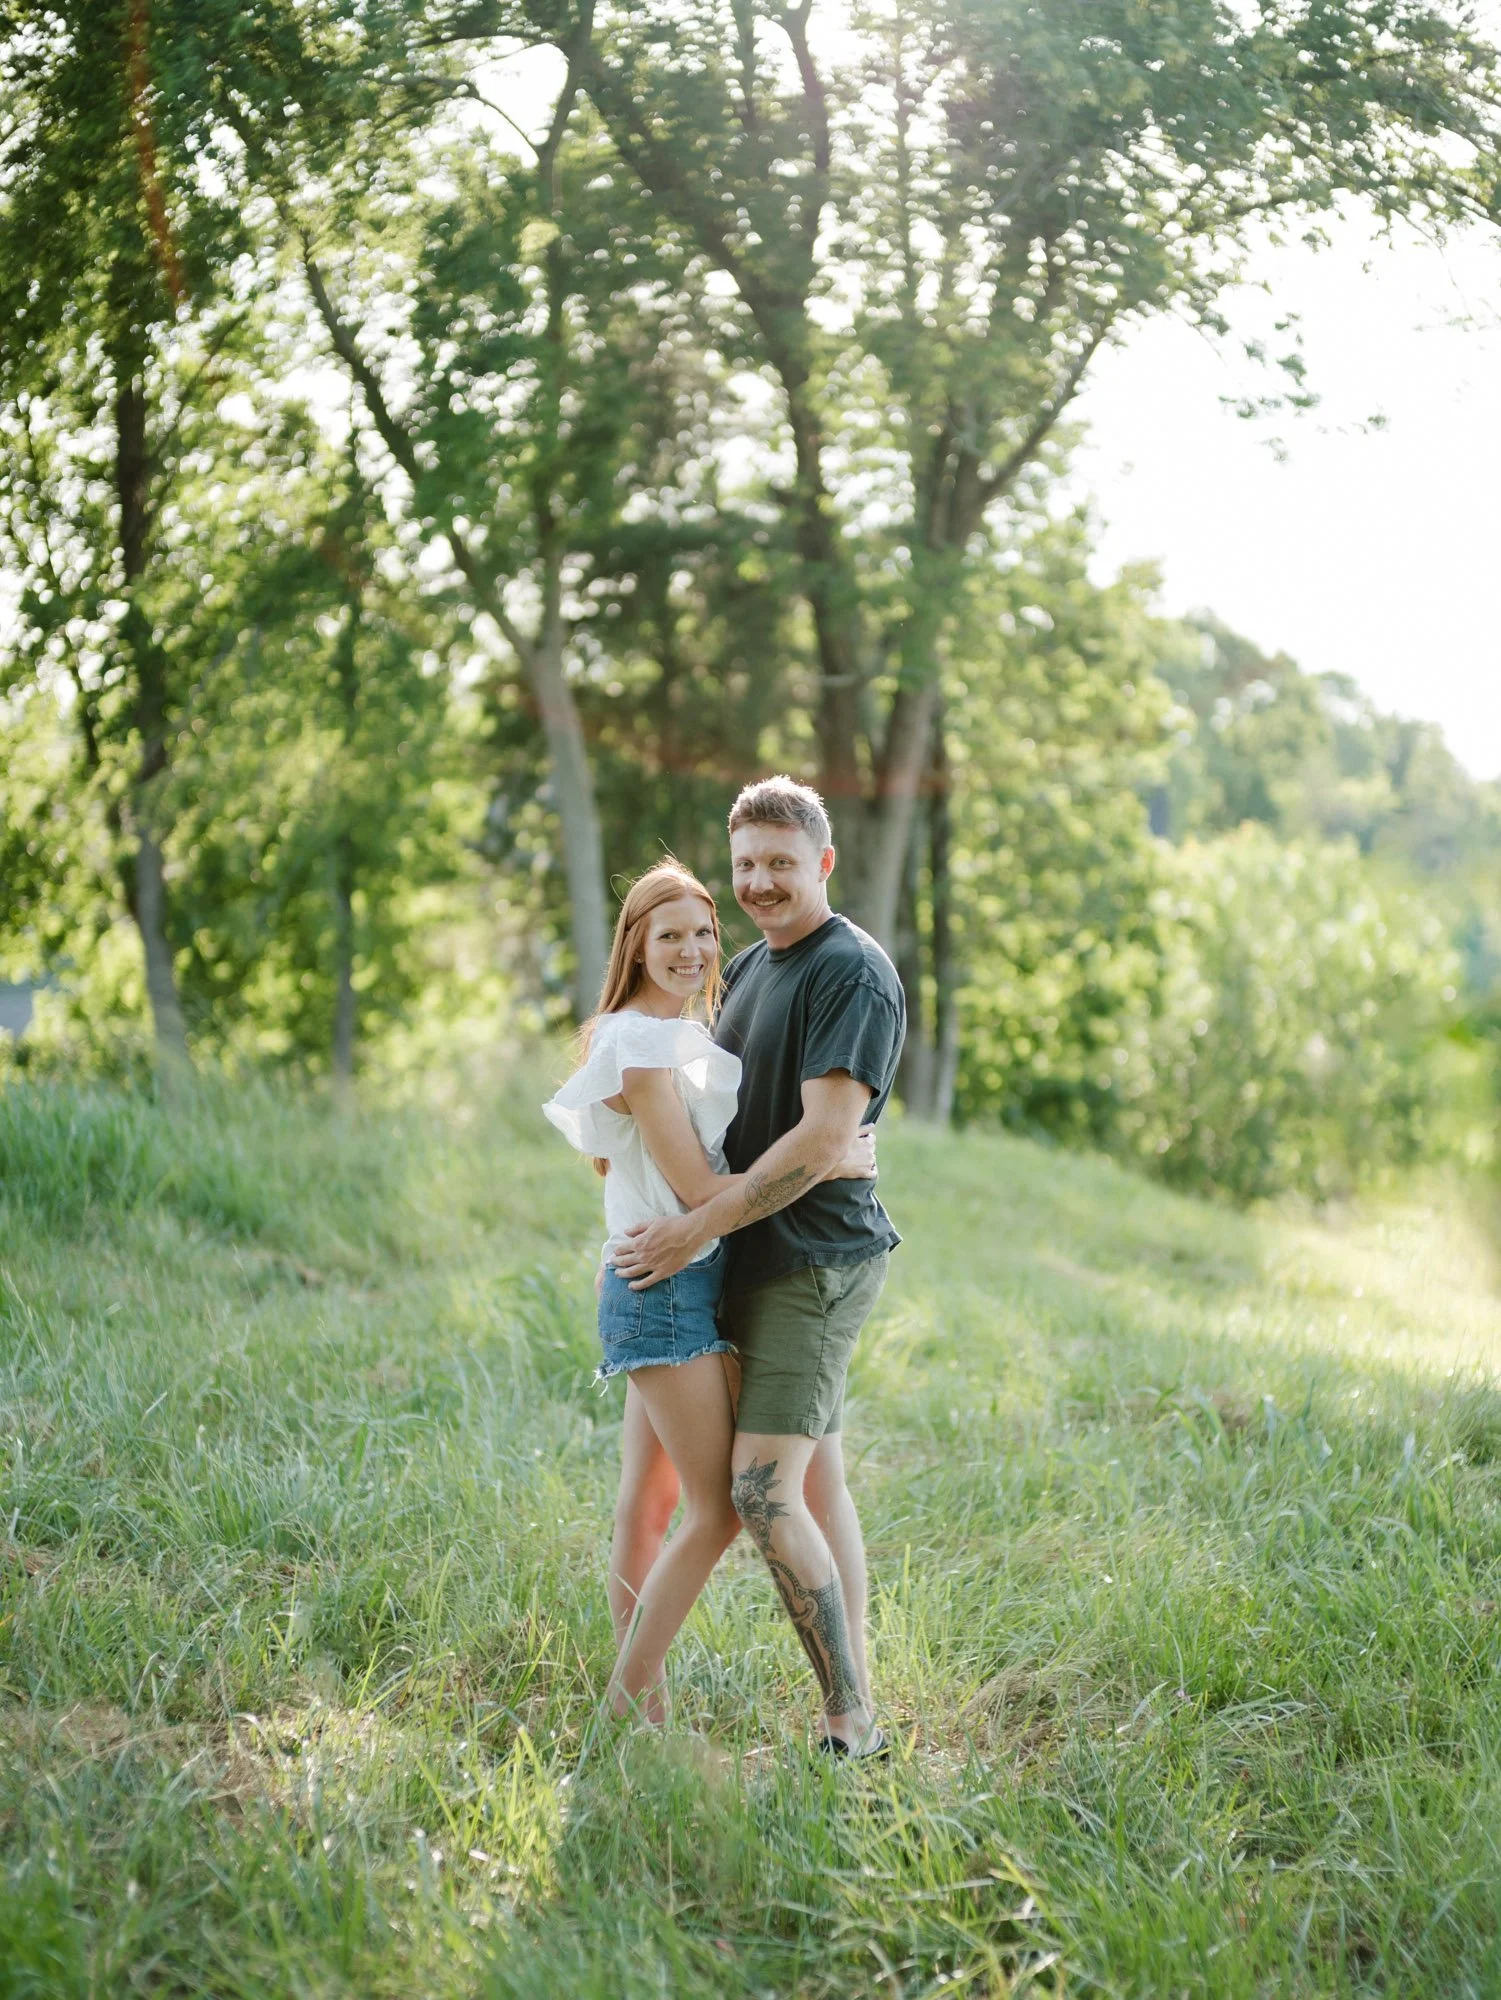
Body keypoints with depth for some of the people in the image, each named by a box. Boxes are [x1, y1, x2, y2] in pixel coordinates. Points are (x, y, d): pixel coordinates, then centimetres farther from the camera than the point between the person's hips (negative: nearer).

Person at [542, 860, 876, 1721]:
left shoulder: (685, 1034, 13)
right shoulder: (641, 1045, -17)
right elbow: (696, 1187, -19)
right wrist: (829, 1163, -16)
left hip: (687, 1285, 9)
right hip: (668, 1287, -9)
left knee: (649, 1502, 12)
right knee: (718, 1509, -5)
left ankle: (635, 1697, 19)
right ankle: (631, 1700, 3)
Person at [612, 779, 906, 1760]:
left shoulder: (854, 972, -14)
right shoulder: (750, 968, 15)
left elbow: (824, 1135, -21)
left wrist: (699, 1227, -18)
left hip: (817, 1261, -9)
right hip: (770, 1262, 9)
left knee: (764, 1489, -14)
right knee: (818, 1483, 11)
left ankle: (850, 1723, -8)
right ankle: (857, 1708, 17)